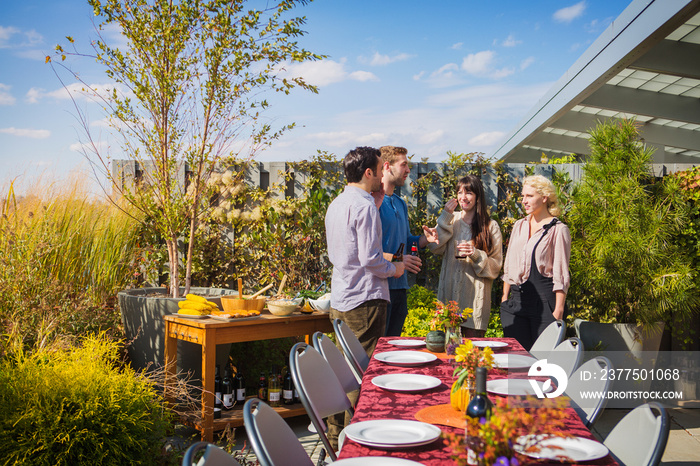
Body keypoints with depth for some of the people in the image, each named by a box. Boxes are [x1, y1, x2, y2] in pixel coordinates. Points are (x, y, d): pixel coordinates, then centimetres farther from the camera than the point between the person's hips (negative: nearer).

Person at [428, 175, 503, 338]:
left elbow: (496, 266, 1)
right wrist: (446, 216, -7)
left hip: (475, 294, -2)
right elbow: (434, 247, -4)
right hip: (449, 291, 2)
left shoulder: (490, 226, 2)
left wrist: (476, 254, -17)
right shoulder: (452, 219, 10)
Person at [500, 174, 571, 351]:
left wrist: (558, 310, -11)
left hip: (544, 301, -5)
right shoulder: (519, 226, 13)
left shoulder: (558, 230, -4)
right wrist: (504, 297, 13)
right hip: (516, 300, 5)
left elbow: (561, 274, -6)